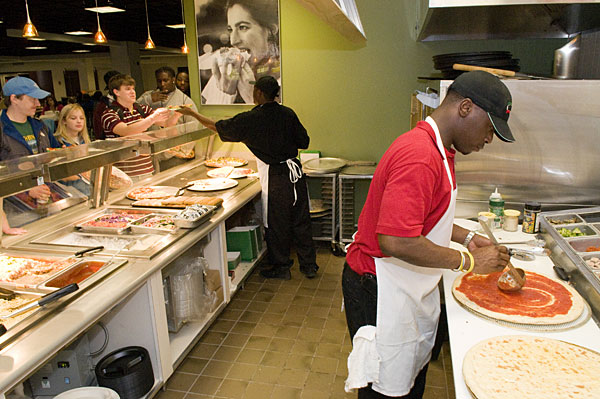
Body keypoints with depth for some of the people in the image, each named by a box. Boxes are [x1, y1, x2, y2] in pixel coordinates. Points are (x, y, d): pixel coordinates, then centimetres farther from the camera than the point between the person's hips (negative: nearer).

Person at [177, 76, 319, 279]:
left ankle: (281, 267, 24)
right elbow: (304, 142, 6)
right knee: (301, 221, 13)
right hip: (296, 171, 5)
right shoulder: (287, 114, 1)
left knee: (277, 224, 9)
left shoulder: (250, 119, -11)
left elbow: (218, 127, 1)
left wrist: (192, 113, 15)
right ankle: (309, 265, 23)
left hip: (275, 176, -5)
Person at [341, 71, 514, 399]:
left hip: (410, 293, 10)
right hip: (383, 294, -10)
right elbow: (396, 241, -32)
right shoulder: (419, 157, -26)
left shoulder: (435, 150, 10)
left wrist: (466, 237, 9)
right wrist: (466, 260, -20)